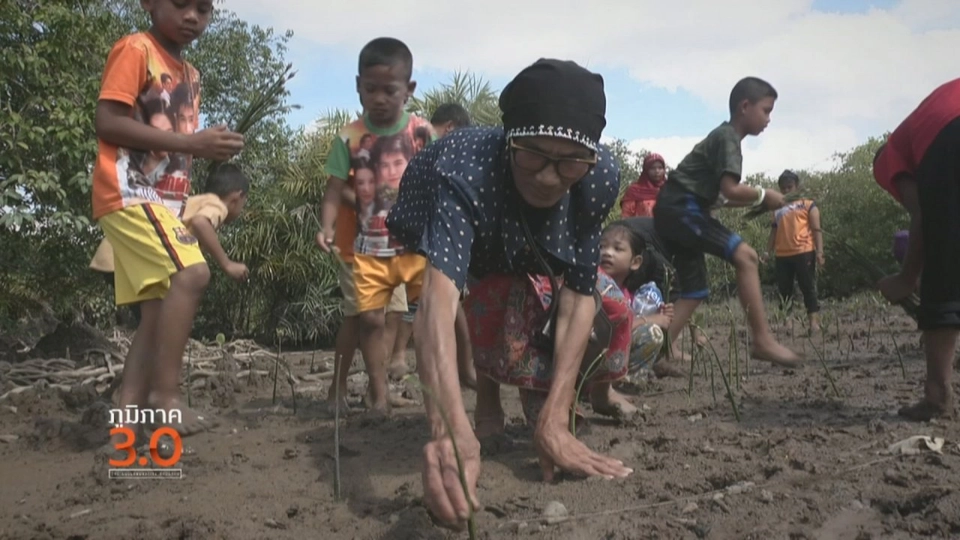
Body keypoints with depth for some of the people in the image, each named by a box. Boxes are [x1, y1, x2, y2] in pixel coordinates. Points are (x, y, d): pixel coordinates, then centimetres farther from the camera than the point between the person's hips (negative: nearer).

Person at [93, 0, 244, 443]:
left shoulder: (190, 74, 19)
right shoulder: (134, 49, -6)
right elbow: (107, 123, -17)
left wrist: (212, 145, 7)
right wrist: (190, 143, -21)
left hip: (162, 197, 9)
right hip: (129, 192, -9)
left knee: (160, 308, 4)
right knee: (191, 274, -25)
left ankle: (128, 412, 6)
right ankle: (165, 394, -18)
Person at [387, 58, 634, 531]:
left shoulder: (601, 176, -34)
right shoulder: (464, 172, -46)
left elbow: (578, 293, -33)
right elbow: (438, 299, -60)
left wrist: (554, 420, -42)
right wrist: (451, 430, -76)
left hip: (534, 252, 3)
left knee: (614, 312, -13)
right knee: (503, 296, -32)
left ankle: (560, 401, 14)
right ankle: (487, 399, -4)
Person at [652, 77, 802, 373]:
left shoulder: (723, 136, 22)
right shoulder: (728, 137, -7)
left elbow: (718, 195, 23)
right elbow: (730, 190, -20)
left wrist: (756, 201, 13)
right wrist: (763, 195, -4)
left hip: (673, 211, 10)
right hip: (681, 208, -10)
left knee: (695, 290, 9)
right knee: (745, 256, -16)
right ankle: (762, 340, -17)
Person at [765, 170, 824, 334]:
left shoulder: (808, 204, 6)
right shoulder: (777, 208, 17)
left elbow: (816, 230, 0)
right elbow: (774, 231, 18)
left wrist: (819, 252, -10)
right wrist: (768, 251, 8)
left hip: (804, 253, -4)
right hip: (782, 255, 4)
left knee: (808, 288, -2)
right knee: (784, 290, 6)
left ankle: (814, 321, -2)